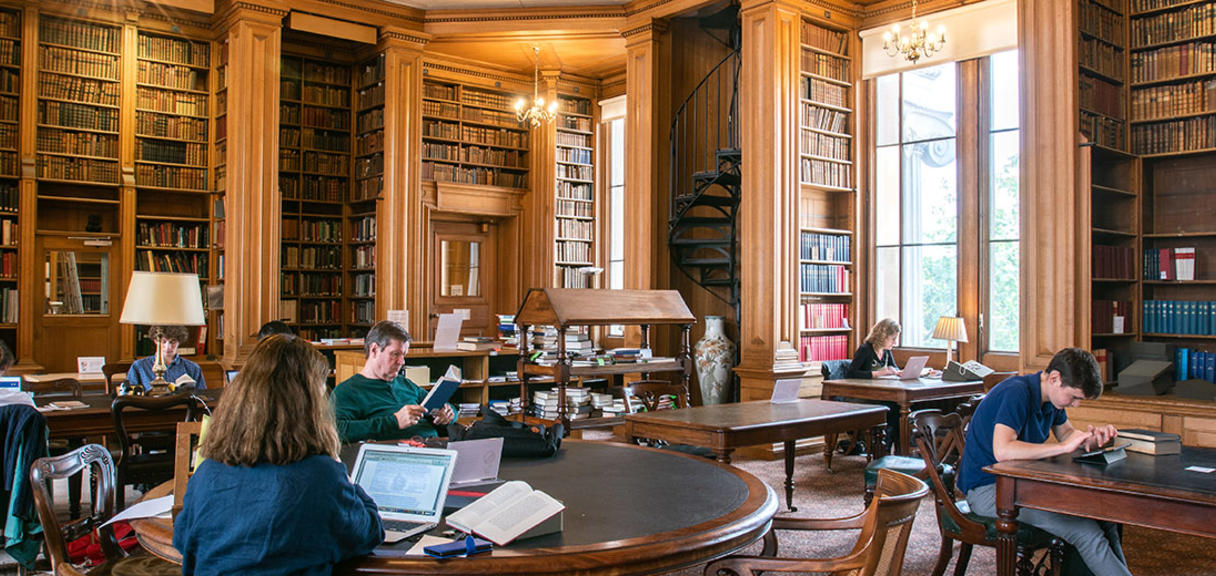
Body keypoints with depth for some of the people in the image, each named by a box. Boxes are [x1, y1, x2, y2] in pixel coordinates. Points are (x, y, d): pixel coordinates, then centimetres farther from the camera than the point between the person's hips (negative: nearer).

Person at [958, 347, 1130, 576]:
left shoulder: (1052, 397, 5)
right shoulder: (1016, 393, -23)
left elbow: (1067, 433, 24)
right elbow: (1002, 451, -34)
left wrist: (1093, 437, 1)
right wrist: (1064, 447, -31)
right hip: (988, 489, -9)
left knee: (1105, 517, -3)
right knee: (1086, 532, -20)